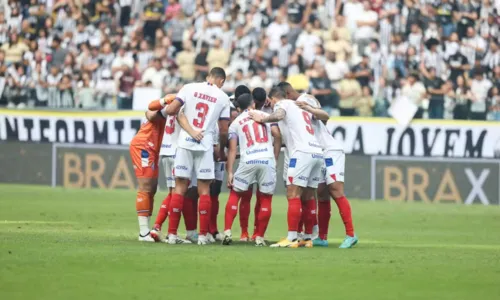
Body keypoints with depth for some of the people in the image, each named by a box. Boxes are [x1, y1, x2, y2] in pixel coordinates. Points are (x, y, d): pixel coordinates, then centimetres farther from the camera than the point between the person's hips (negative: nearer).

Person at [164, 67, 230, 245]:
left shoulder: (189, 88, 3)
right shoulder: (223, 98, 4)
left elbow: (170, 111, -4)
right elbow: (223, 130, 7)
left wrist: (180, 111, 20)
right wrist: (221, 151, 23)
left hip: (185, 143, 1)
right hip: (205, 146, -1)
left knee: (180, 188, 4)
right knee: (204, 190, 6)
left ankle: (172, 234, 2)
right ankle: (203, 235, 3)